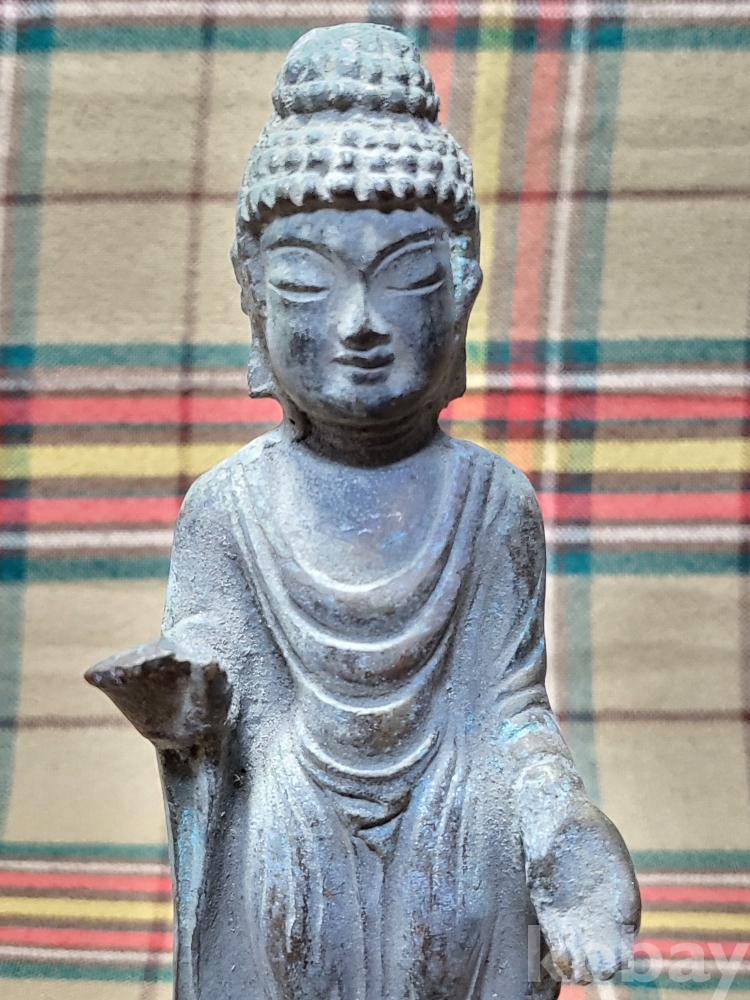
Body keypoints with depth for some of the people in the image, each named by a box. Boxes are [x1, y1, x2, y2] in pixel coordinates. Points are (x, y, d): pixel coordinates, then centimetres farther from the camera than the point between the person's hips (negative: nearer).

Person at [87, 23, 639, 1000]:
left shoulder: (494, 501, -3)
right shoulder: (229, 506, -4)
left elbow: (514, 706, -1)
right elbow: (213, 686, -6)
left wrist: (562, 827, -17)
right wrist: (180, 700, -29)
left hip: (457, 876, 1)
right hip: (284, 883, 0)